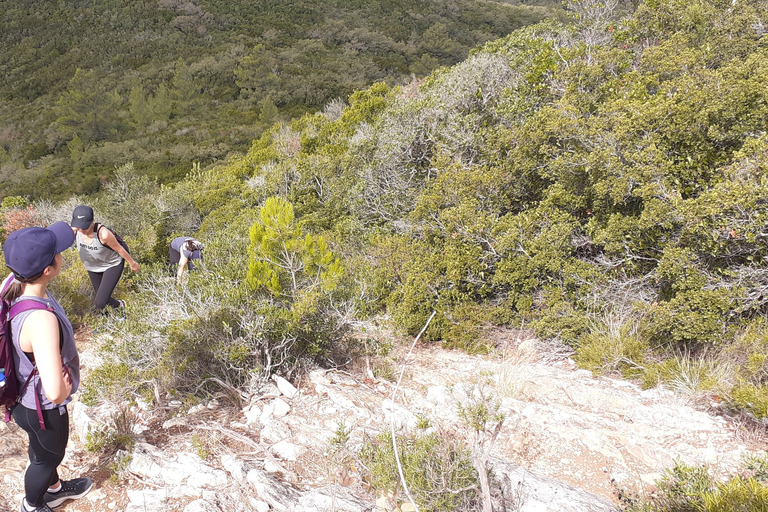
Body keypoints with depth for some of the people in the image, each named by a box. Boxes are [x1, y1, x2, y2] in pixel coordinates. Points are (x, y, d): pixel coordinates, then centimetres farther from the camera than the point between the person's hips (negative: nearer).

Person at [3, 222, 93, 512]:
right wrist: (65, 389, -25)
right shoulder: (40, 319, -44)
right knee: (47, 456, 25)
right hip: (41, 408, -8)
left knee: (46, 449, 35)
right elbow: (54, 392, -47)